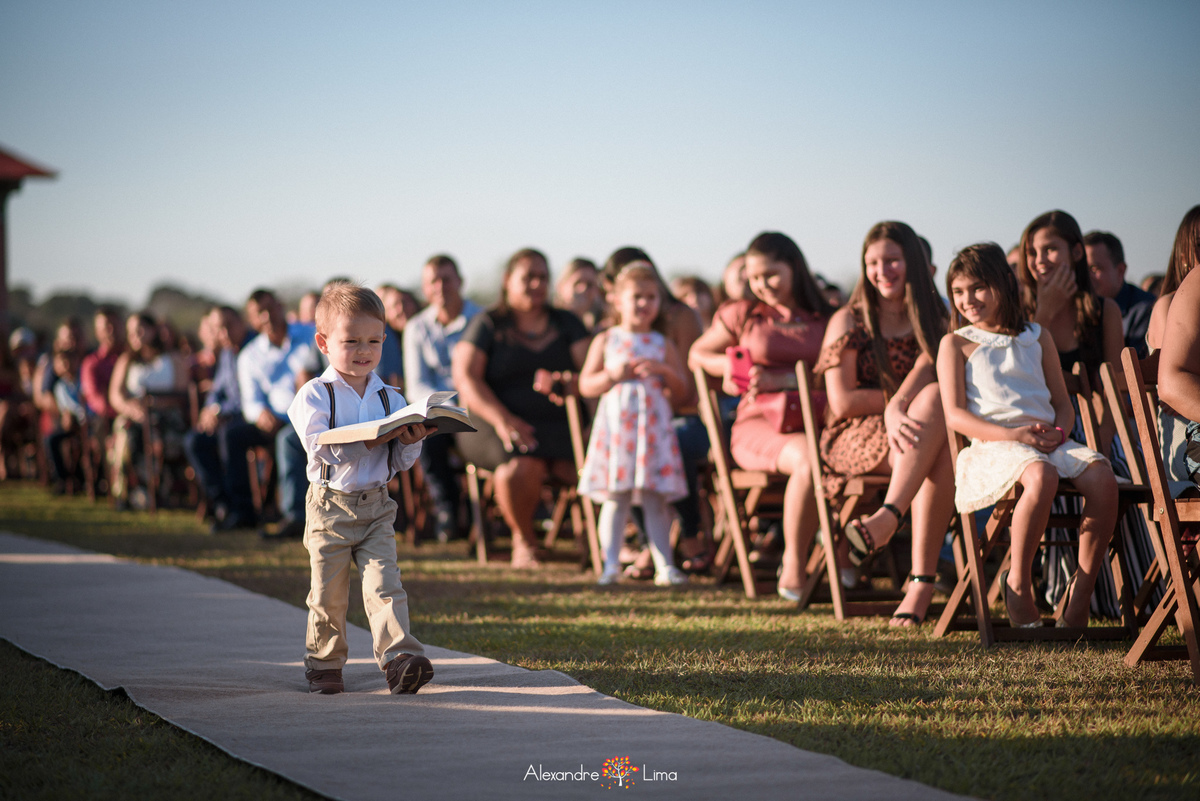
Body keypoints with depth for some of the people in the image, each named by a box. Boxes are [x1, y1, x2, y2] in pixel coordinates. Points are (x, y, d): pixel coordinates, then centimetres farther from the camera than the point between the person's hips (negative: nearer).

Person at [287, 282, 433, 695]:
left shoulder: (389, 398, 8)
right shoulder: (315, 395, -4)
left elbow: (400, 461, 7)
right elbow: (320, 448, -18)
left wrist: (410, 441, -16)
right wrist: (371, 440, -25)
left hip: (376, 506, 2)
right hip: (330, 504, -2)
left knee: (385, 584, -10)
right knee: (328, 594, 5)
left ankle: (400, 658, -20)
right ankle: (323, 664, 20)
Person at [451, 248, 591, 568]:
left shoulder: (566, 323, 16)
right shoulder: (488, 325, 8)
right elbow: (465, 377, -2)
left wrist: (566, 382, -21)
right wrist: (502, 419, -17)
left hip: (559, 422, 2)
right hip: (495, 422, -2)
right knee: (522, 465, -35)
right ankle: (523, 540, -8)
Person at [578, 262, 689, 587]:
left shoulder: (662, 344, 12)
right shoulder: (605, 341, 7)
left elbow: (682, 387, 9)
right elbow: (585, 386, 4)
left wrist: (662, 370, -7)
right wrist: (613, 375, -11)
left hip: (653, 425, 1)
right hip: (615, 423, -1)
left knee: (656, 499, 0)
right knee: (615, 497, -2)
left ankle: (665, 566, 1)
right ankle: (611, 565, 2)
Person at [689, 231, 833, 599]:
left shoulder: (824, 320, 16)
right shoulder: (743, 315, 15)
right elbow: (696, 355, 23)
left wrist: (779, 381, -8)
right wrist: (728, 365, 1)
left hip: (812, 423, 2)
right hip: (758, 426, -2)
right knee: (808, 459, -37)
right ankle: (793, 565, -24)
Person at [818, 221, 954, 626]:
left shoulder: (936, 319, 15)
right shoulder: (848, 321, 8)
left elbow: (930, 365, -8)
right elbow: (843, 401, -3)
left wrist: (902, 407, -28)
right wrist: (901, 400, -9)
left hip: (912, 430, 3)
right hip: (856, 438, -3)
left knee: (936, 399, -35)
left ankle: (887, 517, -45)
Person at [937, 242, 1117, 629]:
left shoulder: (1037, 338, 22)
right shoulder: (956, 343, 11)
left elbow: (1063, 403, 20)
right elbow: (955, 415, 0)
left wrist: (1058, 431, -5)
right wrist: (1013, 434, -15)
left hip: (1048, 441, 4)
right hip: (993, 445, -4)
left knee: (1102, 476, -29)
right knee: (1041, 476, -39)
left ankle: (1080, 596, -22)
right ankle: (1018, 585, -20)